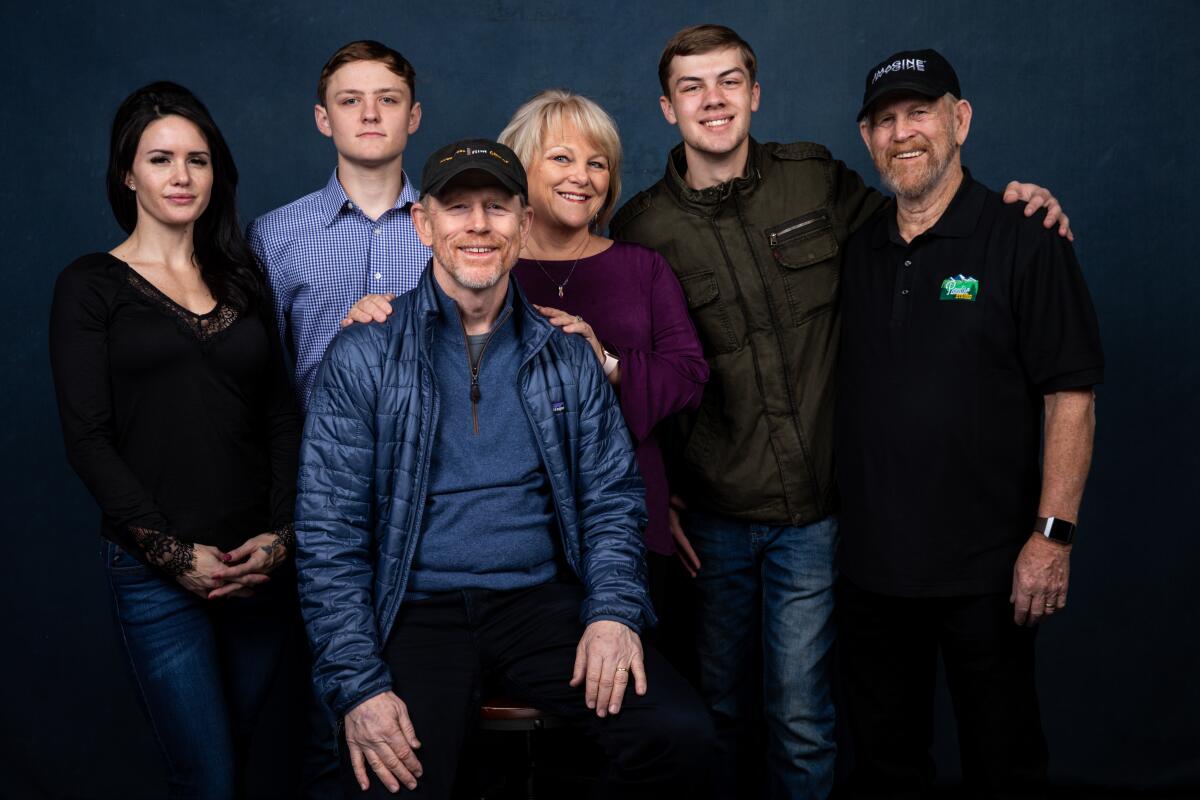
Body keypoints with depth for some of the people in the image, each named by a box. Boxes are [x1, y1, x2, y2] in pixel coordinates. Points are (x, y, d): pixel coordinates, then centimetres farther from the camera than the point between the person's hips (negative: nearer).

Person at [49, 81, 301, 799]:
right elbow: (89, 439, -6)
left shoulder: (243, 280, 13)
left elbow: (282, 416, 10)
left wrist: (280, 534, -3)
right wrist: (175, 553, -12)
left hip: (261, 566, 4)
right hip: (158, 572, -4)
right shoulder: (92, 285, 1)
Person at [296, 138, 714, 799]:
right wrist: (358, 684, -13)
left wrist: (614, 610, -9)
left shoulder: (569, 358, 10)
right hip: (416, 614, -2)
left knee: (681, 737, -19)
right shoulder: (361, 358, 1)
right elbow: (329, 535, -3)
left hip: (543, 601, 3)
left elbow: (612, 499, 10)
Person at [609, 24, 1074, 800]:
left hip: (812, 510, 0)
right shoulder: (643, 229, -2)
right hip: (709, 513, 0)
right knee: (721, 713, 14)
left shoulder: (815, 179, 0)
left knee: (802, 724, 4)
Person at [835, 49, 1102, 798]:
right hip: (872, 561, 5)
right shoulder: (855, 250, 8)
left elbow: (1071, 394, -10)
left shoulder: (1025, 240, -7)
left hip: (987, 569, -4)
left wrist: (1053, 533, -15)